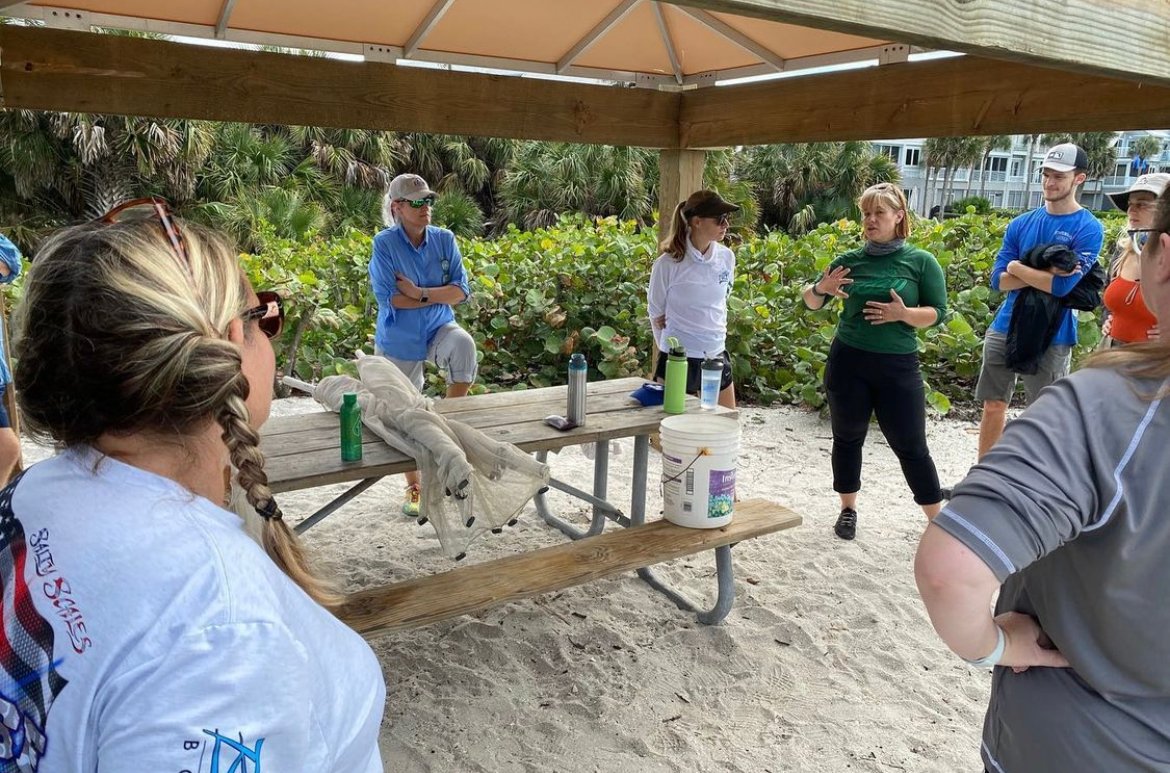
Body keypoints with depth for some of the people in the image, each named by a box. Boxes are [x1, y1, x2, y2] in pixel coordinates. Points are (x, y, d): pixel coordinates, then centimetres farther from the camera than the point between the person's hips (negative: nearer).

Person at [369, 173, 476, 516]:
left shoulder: (444, 239, -5)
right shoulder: (384, 243, -13)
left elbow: (461, 291, -10)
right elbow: (388, 298, -21)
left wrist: (419, 293, -22)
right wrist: (438, 296, -16)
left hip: (438, 328, 1)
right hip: (399, 340, -1)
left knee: (464, 344, -35)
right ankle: (414, 486, 29)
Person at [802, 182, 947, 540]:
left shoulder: (921, 261, -3)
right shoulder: (851, 260, 3)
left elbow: (938, 313, -3)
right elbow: (811, 302, 10)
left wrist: (904, 314, -21)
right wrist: (821, 288, -13)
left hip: (898, 365, -2)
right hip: (848, 362, 2)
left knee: (910, 446, 2)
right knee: (847, 438, 11)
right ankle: (848, 510, 29)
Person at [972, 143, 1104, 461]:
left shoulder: (1088, 229, -8)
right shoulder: (1021, 224, 6)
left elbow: (1062, 286, -20)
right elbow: (998, 280, -3)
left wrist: (1017, 267, -9)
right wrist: (1045, 273, -15)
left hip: (1050, 338, -4)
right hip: (1004, 328, 5)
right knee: (993, 405, 12)